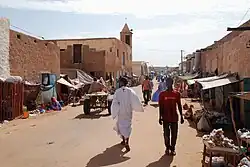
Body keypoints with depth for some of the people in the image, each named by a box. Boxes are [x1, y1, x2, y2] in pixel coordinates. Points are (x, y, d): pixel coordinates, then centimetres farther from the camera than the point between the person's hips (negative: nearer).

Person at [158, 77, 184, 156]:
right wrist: (160, 117, -2)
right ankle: (167, 148, 24)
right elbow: (161, 106, 0)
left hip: (174, 117, 1)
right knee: (166, 134, 7)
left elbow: (179, 105, 7)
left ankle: (172, 148, 22)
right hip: (165, 118, -1)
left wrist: (181, 116, 7)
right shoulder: (162, 94, -3)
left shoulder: (176, 94, 1)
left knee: (174, 134, 7)